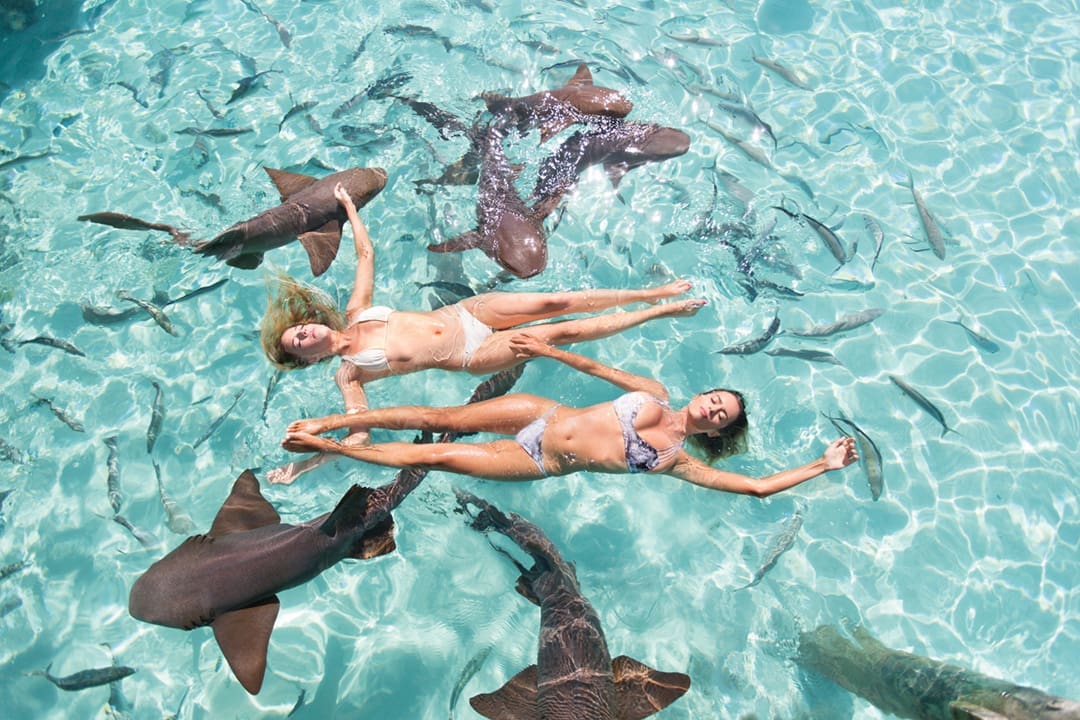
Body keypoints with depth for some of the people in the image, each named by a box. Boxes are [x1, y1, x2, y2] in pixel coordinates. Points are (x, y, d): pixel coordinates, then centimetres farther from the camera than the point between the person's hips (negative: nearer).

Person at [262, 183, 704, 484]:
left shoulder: (355, 312, 7)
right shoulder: (349, 374, -6)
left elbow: (366, 252, 14)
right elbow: (358, 434, -12)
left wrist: (348, 204, 16)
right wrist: (301, 467, -16)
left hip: (465, 312, 5)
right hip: (472, 356, -4)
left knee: (553, 303, -10)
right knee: (559, 334, -13)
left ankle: (654, 295, 3)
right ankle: (658, 312, -4)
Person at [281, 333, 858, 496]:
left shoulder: (679, 461, -4)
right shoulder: (655, 394, 7)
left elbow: (757, 485, -9)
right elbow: (596, 367, 13)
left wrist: (824, 465, -5)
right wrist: (549, 351, 6)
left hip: (540, 462, -3)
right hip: (542, 413, 3)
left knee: (435, 457, -13)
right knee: (438, 419, -8)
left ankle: (326, 447, -3)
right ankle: (326, 426, 2)